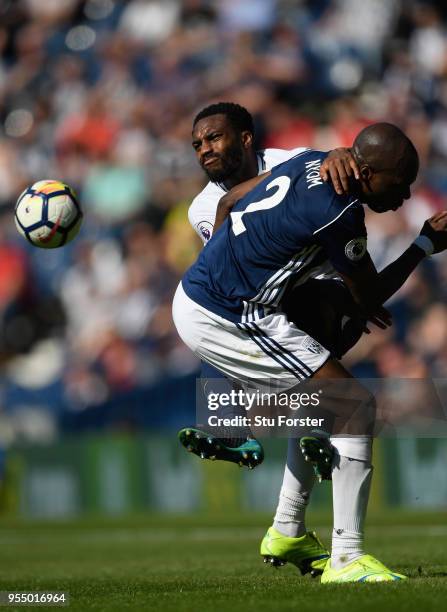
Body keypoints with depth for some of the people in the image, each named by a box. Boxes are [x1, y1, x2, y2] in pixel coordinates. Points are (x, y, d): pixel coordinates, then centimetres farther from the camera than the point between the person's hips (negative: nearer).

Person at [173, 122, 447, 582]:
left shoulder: (312, 163, 7)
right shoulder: (339, 210, -20)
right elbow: (369, 298, -7)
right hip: (226, 320, -10)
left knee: (321, 403, 24)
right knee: (355, 406, -9)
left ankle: (288, 532, 30)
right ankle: (346, 558, -11)